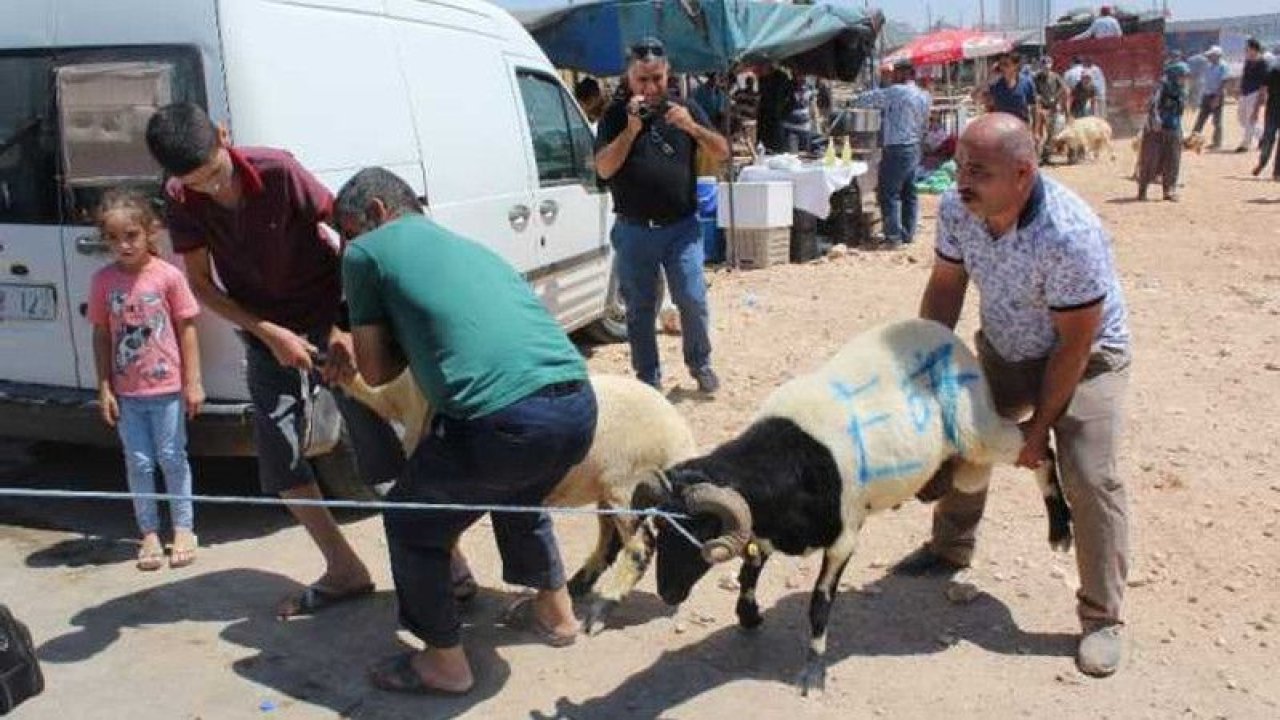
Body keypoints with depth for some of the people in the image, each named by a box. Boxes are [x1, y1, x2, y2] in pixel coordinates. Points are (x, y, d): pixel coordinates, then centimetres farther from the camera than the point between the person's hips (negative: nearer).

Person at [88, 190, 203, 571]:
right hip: (126, 391, 2)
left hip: (167, 387, -2)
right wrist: (104, 389, 0)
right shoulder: (103, 281, -3)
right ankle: (149, 533, 21)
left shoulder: (168, 276, -9)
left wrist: (193, 382, -5)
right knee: (139, 463, 9)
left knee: (172, 458, 7)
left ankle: (183, 528, 20)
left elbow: (186, 328, -4)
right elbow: (101, 335, 3)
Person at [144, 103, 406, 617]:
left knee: (380, 447, -8)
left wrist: (347, 329, -23)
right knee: (278, 458, 0)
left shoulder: (277, 170, -21)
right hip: (266, 332, 4)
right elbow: (201, 283, -4)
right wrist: (270, 334, -17)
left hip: (331, 316, -4)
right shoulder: (180, 200, -9)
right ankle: (345, 571, 14)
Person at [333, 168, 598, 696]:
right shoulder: (468, 245, 31)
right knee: (518, 496, 38)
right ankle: (555, 612, 51)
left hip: (503, 421, -7)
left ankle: (444, 662, 29)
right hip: (578, 407, 7)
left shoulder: (367, 250, 12)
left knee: (410, 523, 20)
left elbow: (376, 370, 15)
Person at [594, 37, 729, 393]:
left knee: (693, 300, -4)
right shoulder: (616, 116, 3)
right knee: (640, 309, 6)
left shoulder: (685, 110, 7)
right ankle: (648, 379, 19)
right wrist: (631, 130, -19)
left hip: (681, 227, 0)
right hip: (634, 231, 0)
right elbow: (604, 168, -8)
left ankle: (700, 364, 20)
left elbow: (722, 153, 1)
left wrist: (692, 127, -17)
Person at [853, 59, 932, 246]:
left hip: (896, 150, -8)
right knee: (909, 193, 13)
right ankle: (908, 233, 17)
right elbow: (924, 124, 18)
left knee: (889, 194, -3)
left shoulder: (896, 92, -12)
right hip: (915, 149, 8)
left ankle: (894, 236, -4)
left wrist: (855, 101, 11)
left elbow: (867, 99, -7)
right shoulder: (925, 97, 11)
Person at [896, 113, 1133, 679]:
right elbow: (945, 288, -5)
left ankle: (1102, 617, 1)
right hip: (1003, 349, 6)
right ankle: (951, 548, 36)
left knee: (1090, 478, -16)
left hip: (1085, 357, -6)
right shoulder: (956, 209, -20)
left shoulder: (1069, 234, -37)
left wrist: (1039, 425, -19)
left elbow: (1075, 344, -27)